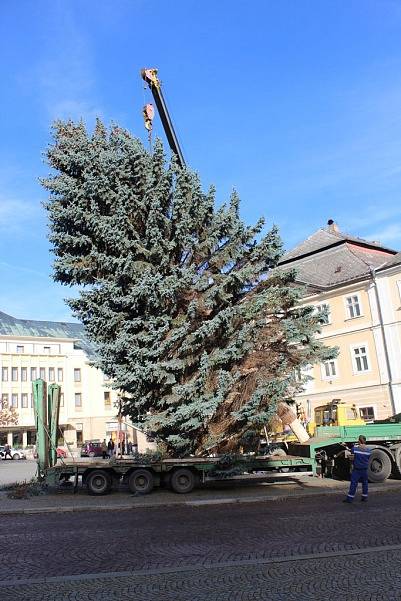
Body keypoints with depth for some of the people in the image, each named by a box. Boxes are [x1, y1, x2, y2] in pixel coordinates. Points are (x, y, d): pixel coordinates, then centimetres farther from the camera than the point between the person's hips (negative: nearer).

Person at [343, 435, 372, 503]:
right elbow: (368, 459, 4)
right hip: (365, 469, 2)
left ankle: (350, 498, 2)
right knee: (365, 483, 16)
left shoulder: (355, 448, -10)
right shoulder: (369, 450, -4)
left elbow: (352, 457, -1)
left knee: (353, 483, 1)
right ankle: (365, 497, 23)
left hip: (356, 469, -2)